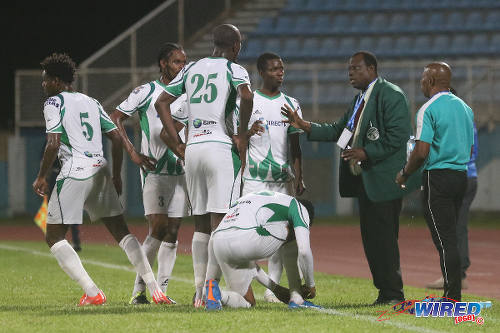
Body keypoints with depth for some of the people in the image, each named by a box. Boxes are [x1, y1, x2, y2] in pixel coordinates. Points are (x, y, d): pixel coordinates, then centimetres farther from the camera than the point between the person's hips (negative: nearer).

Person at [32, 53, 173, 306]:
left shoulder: (54, 102, -1)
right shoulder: (91, 102, 19)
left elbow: (53, 144, -12)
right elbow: (116, 138, 16)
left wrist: (42, 177, -2)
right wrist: (116, 176, 23)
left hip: (74, 173, -7)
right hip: (99, 171, 7)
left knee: (54, 237, 3)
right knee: (120, 230, 11)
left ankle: (92, 293, -9)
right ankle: (155, 290, 2)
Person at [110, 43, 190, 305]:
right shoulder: (147, 92, -1)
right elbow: (115, 119, -1)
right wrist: (133, 153, -8)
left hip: (179, 172, 5)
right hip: (154, 170, -5)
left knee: (172, 233, 2)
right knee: (158, 227, -14)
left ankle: (161, 290, 4)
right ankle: (138, 290, -8)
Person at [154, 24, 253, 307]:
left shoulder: (191, 69, 16)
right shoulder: (234, 69, -2)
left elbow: (162, 103, 15)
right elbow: (247, 96, -22)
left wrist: (177, 144, 13)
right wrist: (242, 133, -9)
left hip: (193, 148, 6)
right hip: (220, 146, -6)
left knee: (201, 223, 11)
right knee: (219, 222, -7)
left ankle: (200, 291, 10)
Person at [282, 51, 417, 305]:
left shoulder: (391, 95, -10)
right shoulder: (359, 100, 19)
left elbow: (398, 136, -18)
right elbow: (337, 131, 19)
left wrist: (366, 153, -21)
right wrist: (304, 126, 9)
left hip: (383, 179, -9)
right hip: (365, 180, 10)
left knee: (383, 238, -8)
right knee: (370, 237, 10)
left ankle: (393, 293, -3)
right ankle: (384, 291, 16)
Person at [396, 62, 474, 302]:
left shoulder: (429, 109, -12)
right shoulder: (465, 108, 13)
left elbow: (422, 152, -17)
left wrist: (405, 173, -4)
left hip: (437, 177, -8)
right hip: (462, 176, 8)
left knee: (444, 239, -7)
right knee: (450, 238, 13)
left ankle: (452, 295, -10)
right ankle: (453, 293, 14)